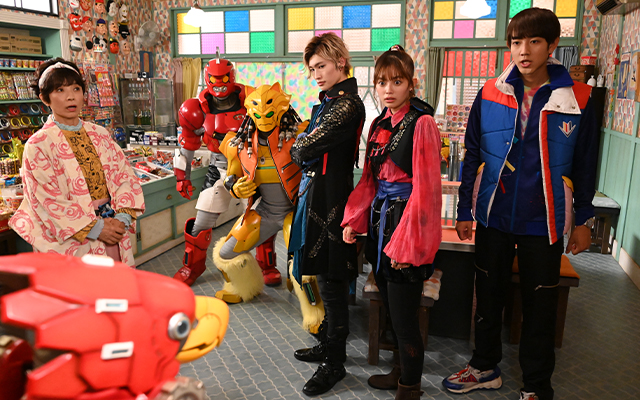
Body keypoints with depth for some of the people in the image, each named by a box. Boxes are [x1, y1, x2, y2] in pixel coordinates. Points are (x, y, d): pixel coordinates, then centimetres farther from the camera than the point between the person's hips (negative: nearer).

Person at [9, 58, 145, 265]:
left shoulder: (100, 135, 6)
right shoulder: (38, 145, -7)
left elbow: (125, 176, 2)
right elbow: (48, 200, -11)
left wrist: (123, 217, -13)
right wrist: (95, 229, -16)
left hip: (114, 232, 4)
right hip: (74, 239, -4)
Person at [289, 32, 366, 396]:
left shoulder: (347, 105, -16)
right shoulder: (329, 102, 16)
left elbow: (304, 149, -18)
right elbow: (304, 151, 16)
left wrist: (298, 151, 1)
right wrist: (305, 153, -3)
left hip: (330, 199, -10)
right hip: (317, 193, 10)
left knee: (332, 282, 0)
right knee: (326, 278, 18)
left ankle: (335, 363, 16)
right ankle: (330, 344, 35)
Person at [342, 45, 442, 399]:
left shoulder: (422, 124, -12)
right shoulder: (379, 125, 11)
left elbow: (425, 189, -17)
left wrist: (406, 243, -18)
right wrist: (354, 220, 4)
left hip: (407, 225, -7)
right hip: (380, 223, 8)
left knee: (404, 317, 2)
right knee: (391, 309, 20)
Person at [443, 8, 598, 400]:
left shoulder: (577, 99, -5)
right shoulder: (490, 94, -2)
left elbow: (585, 166, 2)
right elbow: (473, 156, 3)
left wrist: (584, 221, 4)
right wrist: (465, 211, 3)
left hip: (545, 221, -1)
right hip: (493, 217, 2)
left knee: (540, 305, 10)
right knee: (488, 294, 15)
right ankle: (485, 367, 36)